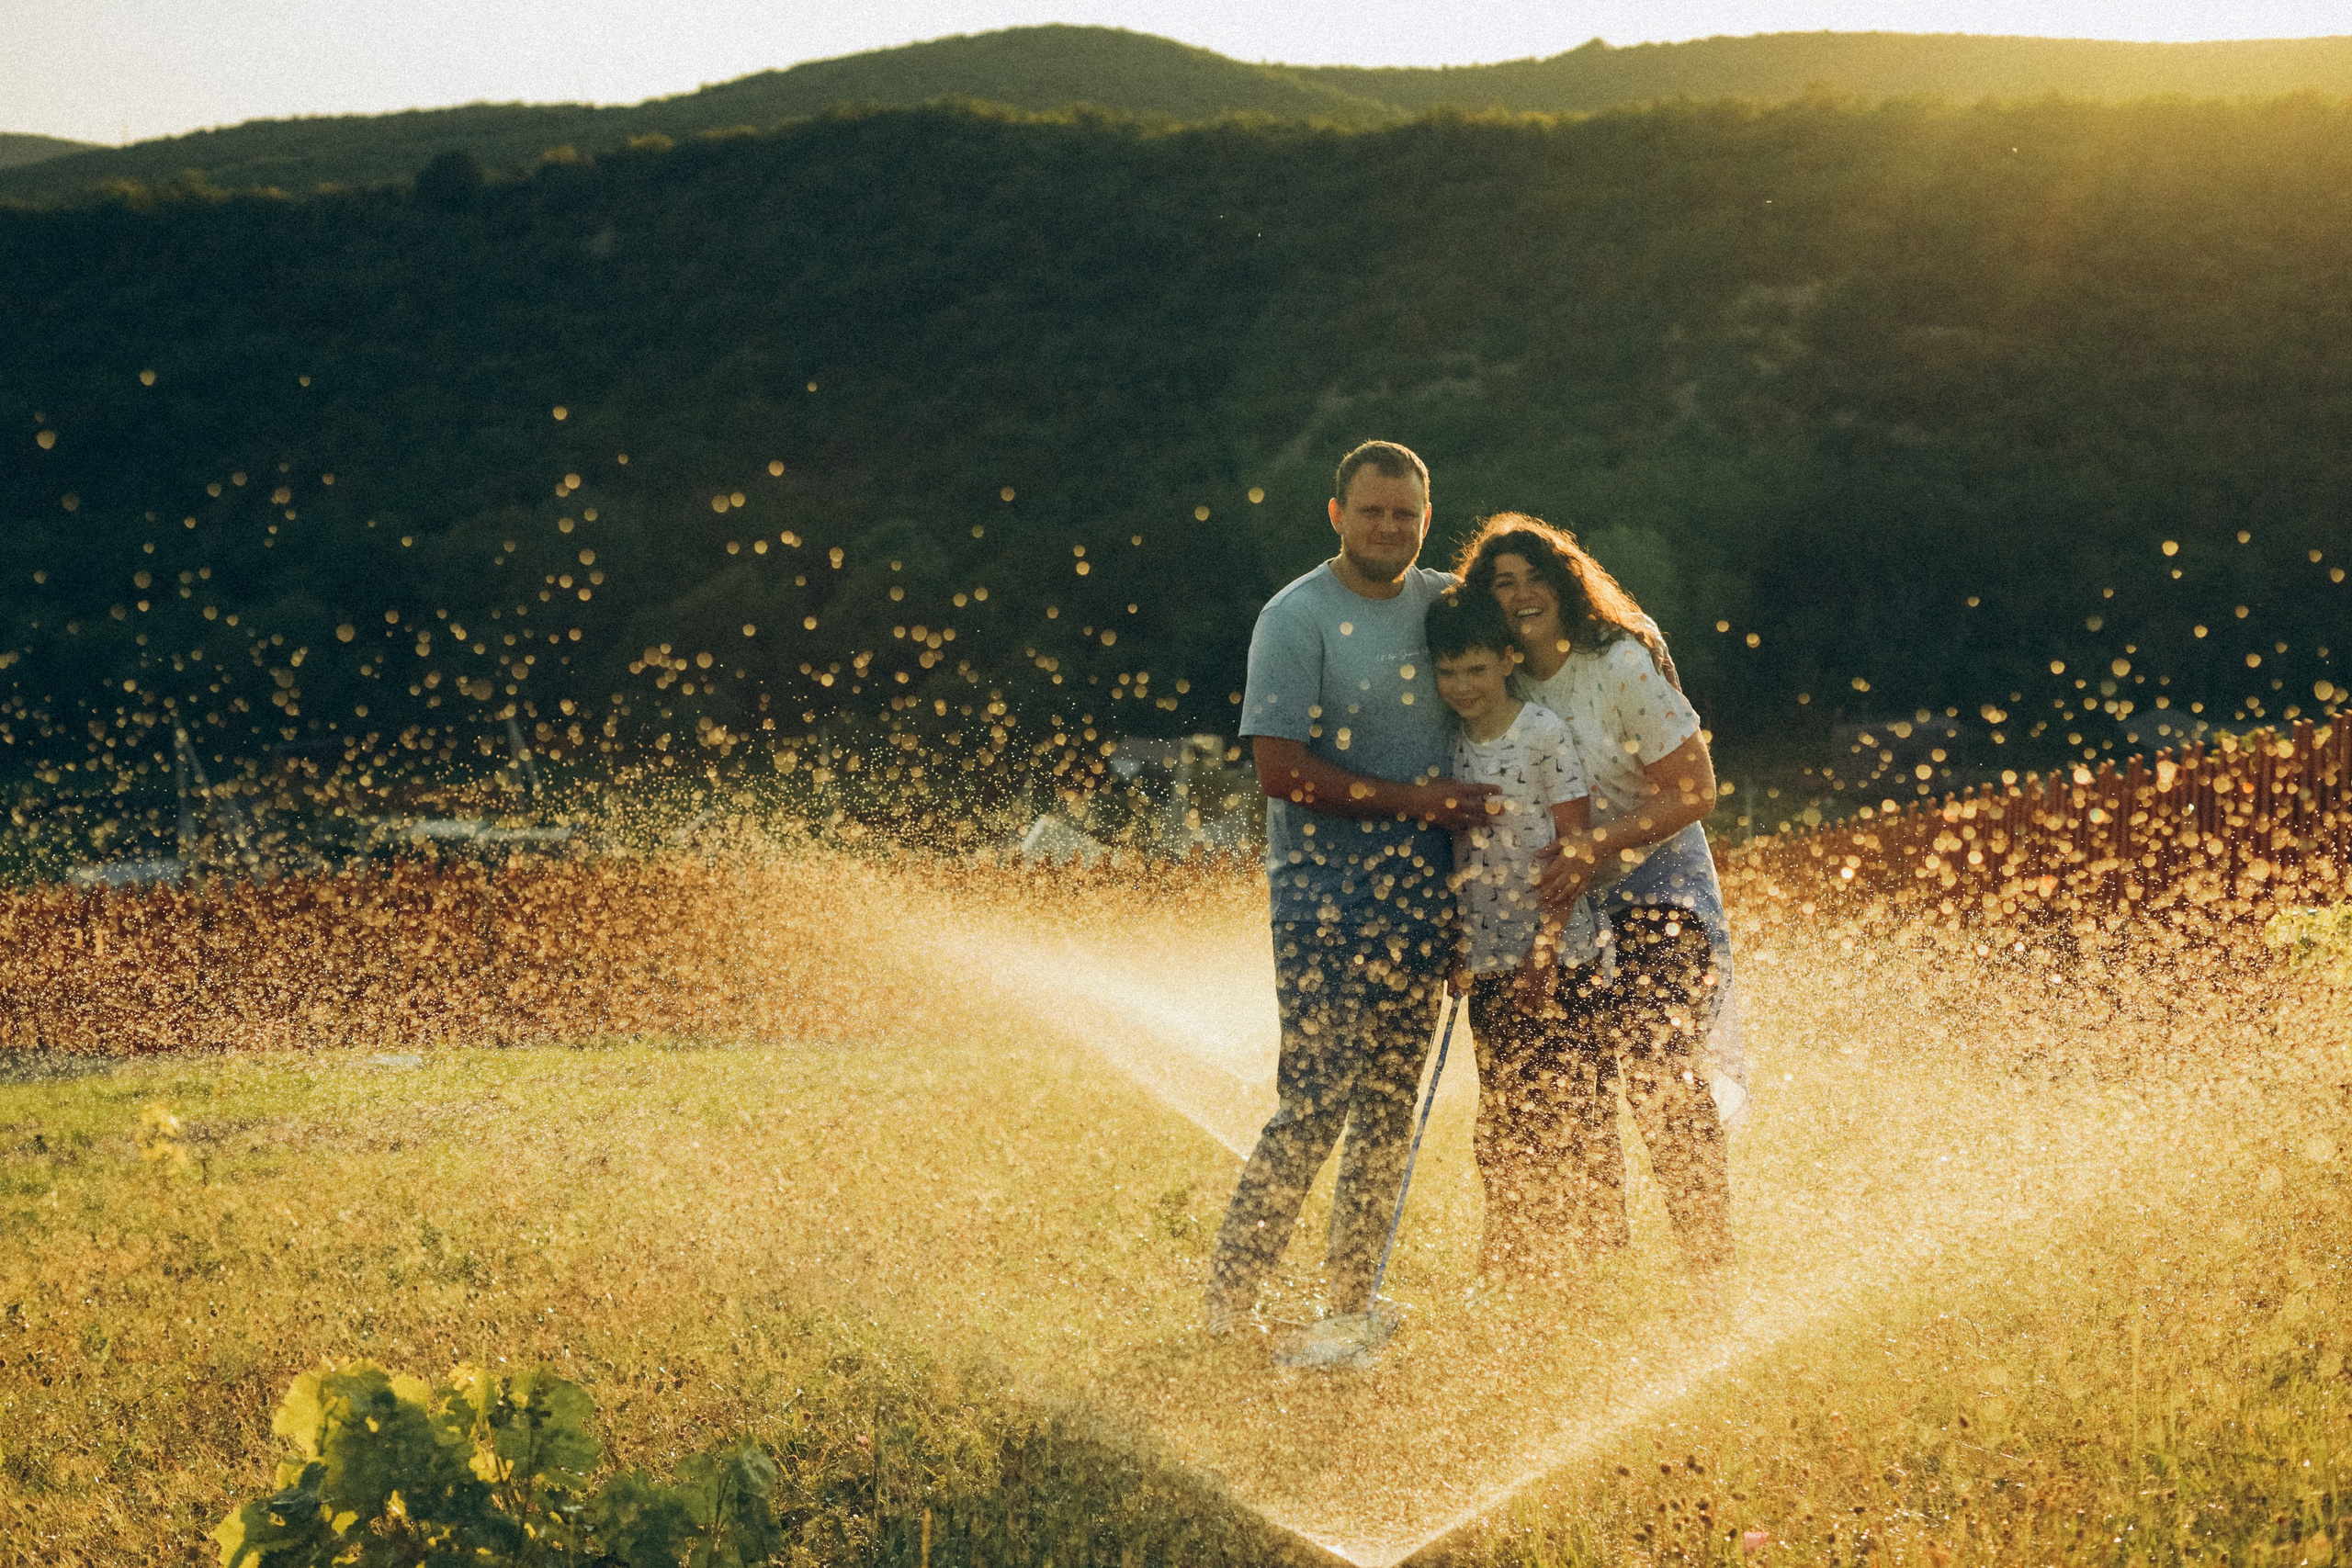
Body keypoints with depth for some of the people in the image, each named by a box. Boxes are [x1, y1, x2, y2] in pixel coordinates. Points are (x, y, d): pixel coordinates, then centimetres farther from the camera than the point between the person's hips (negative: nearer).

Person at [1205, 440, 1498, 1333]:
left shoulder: (1448, 603, 10)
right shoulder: (1296, 619, -7)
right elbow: (1280, 769, -14)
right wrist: (1415, 799, -16)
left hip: (1421, 892, 6)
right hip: (1324, 895, -6)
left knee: (1389, 1108, 9)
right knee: (1317, 1103, -9)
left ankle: (1350, 1300, 20)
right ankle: (1230, 1300, 3)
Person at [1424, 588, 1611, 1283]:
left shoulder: (1545, 733, -10)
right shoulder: (1451, 743, 7)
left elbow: (1576, 846, -11)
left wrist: (1544, 951, -14)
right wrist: (1454, 949, 7)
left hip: (1557, 955, -5)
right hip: (1487, 957, 5)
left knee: (1565, 1112, -3)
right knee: (1503, 1110, 11)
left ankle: (1579, 1260, 6)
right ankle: (1511, 1261, 19)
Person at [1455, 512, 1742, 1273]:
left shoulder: (1623, 666, -12)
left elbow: (1695, 792, -13)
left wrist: (1594, 847, -22)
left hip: (1656, 897, -5)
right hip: (1562, 911, 5)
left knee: (1659, 1077, -14)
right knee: (1573, 1093, 0)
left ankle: (1711, 1267, -5)